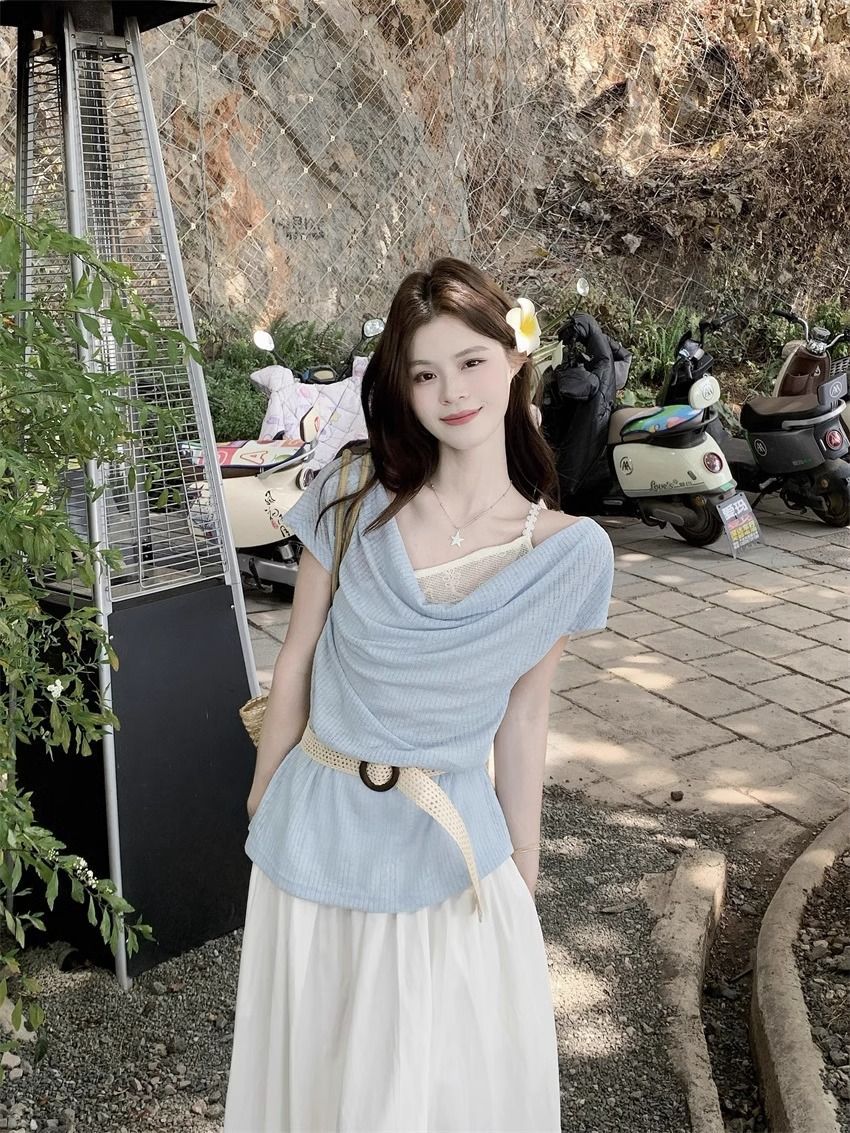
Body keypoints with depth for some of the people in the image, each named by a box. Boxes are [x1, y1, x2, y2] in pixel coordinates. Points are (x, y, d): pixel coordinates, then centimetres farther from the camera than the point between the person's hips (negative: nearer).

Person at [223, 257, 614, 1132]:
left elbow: (523, 717, -1)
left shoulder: (569, 552, -10)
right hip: (316, 831, 1)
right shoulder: (351, 499, -11)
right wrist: (262, 798, 9)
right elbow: (297, 661, 0)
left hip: (452, 847, 0)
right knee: (311, 1063, 21)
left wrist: (523, 869, 5)